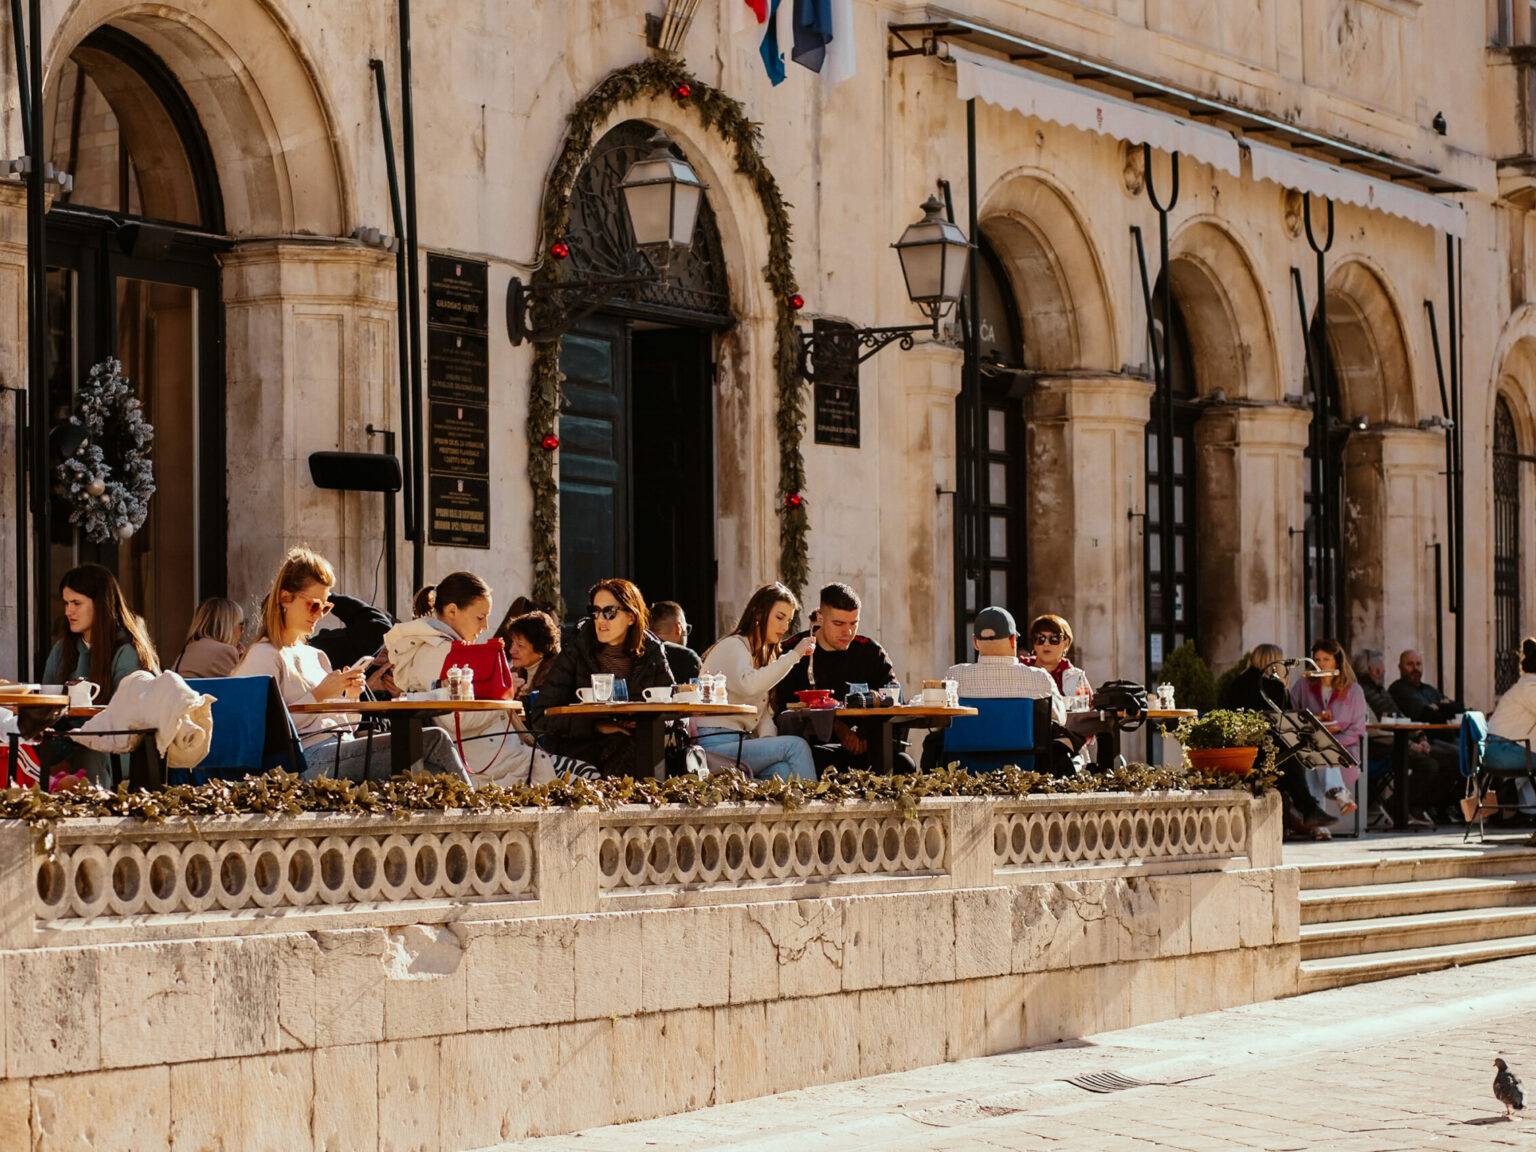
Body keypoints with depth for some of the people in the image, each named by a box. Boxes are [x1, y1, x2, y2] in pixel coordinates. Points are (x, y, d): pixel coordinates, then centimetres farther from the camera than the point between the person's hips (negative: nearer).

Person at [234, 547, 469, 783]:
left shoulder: (316, 656, 27)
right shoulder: (264, 656, 2)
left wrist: (350, 696, 8)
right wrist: (319, 694, -12)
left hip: (342, 750, 8)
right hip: (312, 758, -8)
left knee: (436, 739, -18)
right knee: (434, 741, -21)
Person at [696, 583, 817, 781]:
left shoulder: (765, 654, 22)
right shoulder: (732, 646, -5)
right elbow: (750, 685, -28)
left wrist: (768, 740, -4)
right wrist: (794, 655, -23)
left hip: (741, 743, 7)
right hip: (715, 744, -7)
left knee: (783, 770, -24)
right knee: (796, 746, -21)